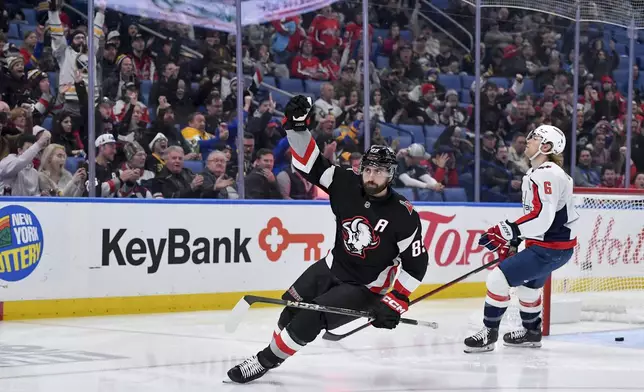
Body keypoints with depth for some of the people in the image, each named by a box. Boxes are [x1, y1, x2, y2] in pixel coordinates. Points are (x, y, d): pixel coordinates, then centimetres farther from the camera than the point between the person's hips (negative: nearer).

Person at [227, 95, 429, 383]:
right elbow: (310, 163, -10)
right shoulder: (348, 185, -11)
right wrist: (297, 126, -25)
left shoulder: (403, 216, -22)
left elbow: (416, 264, -17)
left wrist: (396, 301, -23)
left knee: (309, 319, -18)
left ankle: (266, 360, -2)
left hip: (364, 287, -5)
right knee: (292, 307, 12)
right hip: (332, 267, 5)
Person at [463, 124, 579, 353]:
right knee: (527, 282, 31)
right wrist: (512, 239, 16)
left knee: (498, 278, -14)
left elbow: (542, 218, -30)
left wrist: (507, 231, -28)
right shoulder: (537, 173, 14)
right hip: (546, 244, 11)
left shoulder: (546, 174, -21)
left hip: (551, 248, -11)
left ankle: (488, 333, -3)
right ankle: (531, 332, 46)